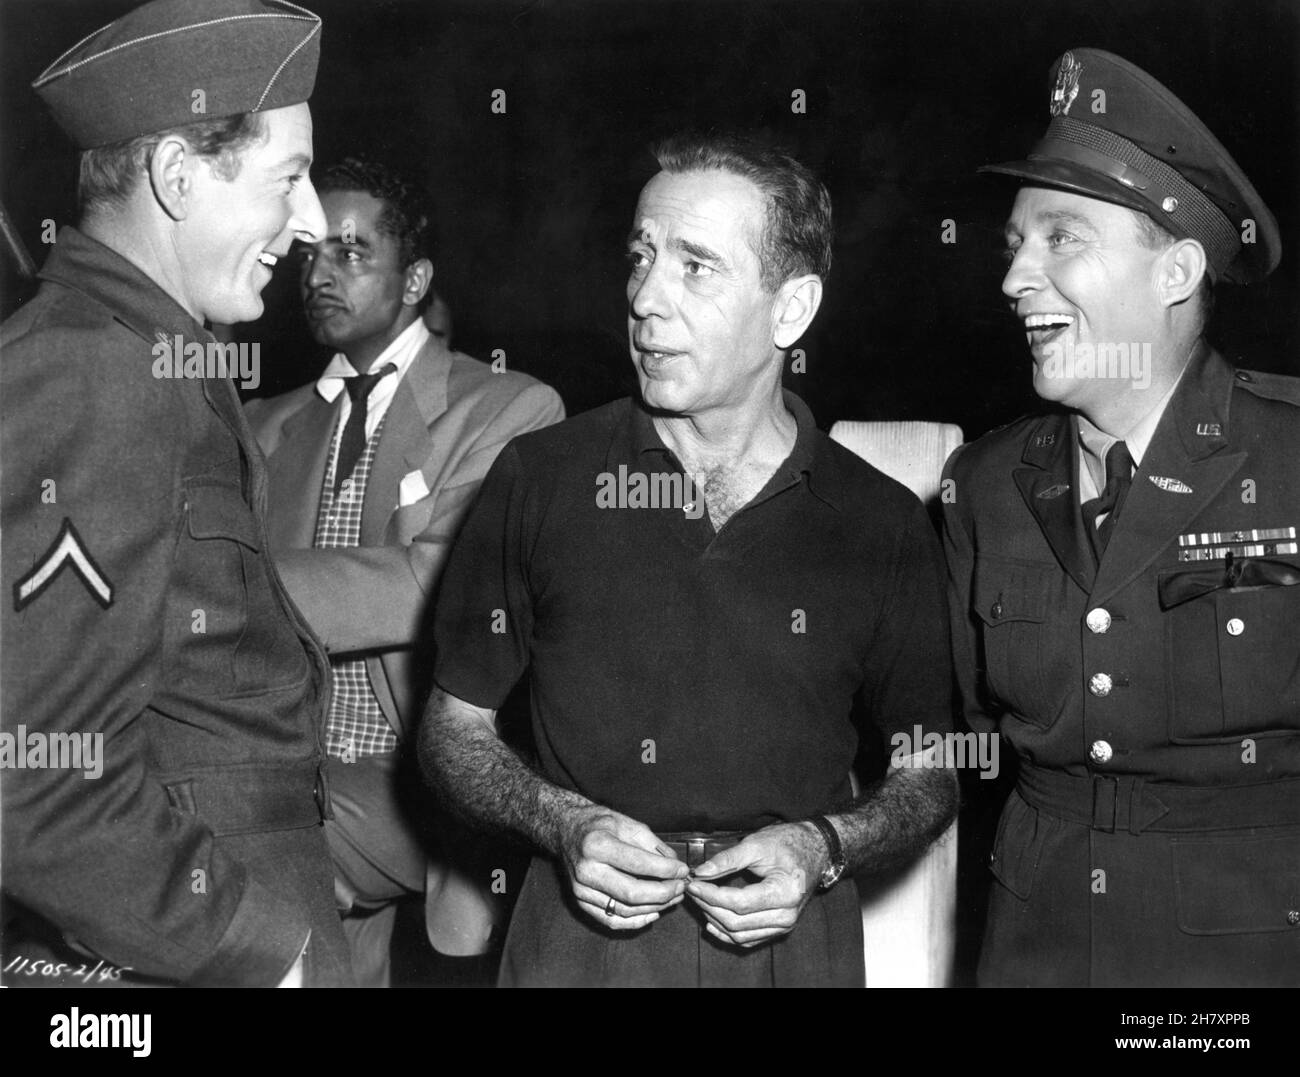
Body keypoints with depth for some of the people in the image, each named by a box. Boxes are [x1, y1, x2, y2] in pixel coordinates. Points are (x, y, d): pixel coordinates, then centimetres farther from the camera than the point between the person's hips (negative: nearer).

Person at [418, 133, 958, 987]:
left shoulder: (883, 525, -4)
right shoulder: (539, 478, -4)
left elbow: (932, 776, 6)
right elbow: (454, 727, 3)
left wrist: (824, 847, -12)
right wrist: (563, 826, -13)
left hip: (794, 943, 1)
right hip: (579, 934, 0)